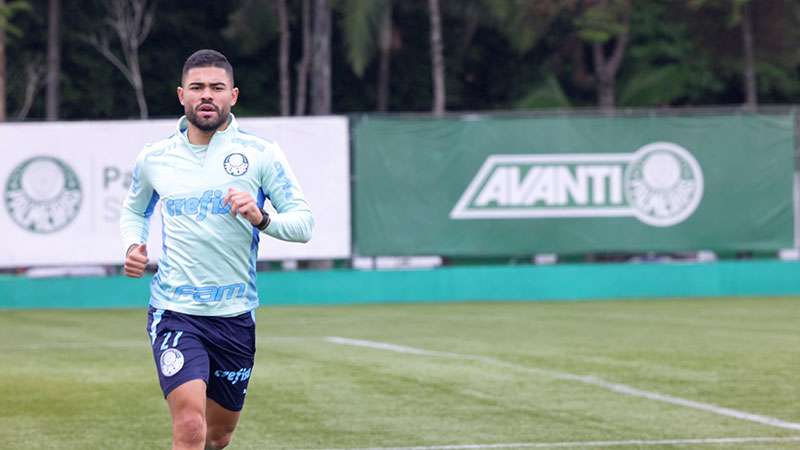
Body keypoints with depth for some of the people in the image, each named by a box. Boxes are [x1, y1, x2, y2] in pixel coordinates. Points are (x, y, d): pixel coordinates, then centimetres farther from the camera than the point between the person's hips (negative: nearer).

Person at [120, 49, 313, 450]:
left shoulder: (261, 155, -1)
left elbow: (304, 222, -4)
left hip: (235, 316, 2)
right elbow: (133, 210, 24)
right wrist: (133, 247, 3)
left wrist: (262, 218, -24)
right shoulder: (154, 159, 4)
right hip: (174, 314, -2)